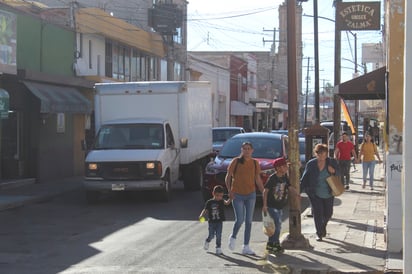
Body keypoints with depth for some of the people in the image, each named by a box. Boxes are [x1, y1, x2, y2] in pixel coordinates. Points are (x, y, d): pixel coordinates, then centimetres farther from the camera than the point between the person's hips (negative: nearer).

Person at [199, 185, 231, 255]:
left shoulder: (221, 201, 0)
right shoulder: (209, 202, -4)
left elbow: (227, 203, -17)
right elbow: (205, 210, -3)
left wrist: (230, 199, -38)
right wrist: (201, 215, -21)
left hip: (219, 222, 1)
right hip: (211, 222, -1)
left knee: (218, 235, -2)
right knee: (211, 235, 4)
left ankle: (218, 248, 8)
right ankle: (207, 241, 36)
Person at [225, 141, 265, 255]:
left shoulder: (255, 163, 5)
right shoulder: (235, 161, -4)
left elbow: (258, 180, 12)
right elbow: (228, 177, -1)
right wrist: (229, 190, -14)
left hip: (251, 194, 3)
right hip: (237, 195, -3)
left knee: (249, 221, 3)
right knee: (240, 219, -10)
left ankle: (246, 247, 10)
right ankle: (233, 237, 21)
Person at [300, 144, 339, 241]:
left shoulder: (332, 162, -4)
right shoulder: (311, 164, -7)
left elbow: (338, 173, 8)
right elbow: (304, 178, -2)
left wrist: (333, 171, -16)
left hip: (328, 194, 2)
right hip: (315, 194, -2)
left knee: (328, 213, 12)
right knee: (318, 213, -4)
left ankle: (323, 227, 43)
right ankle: (319, 233, 12)